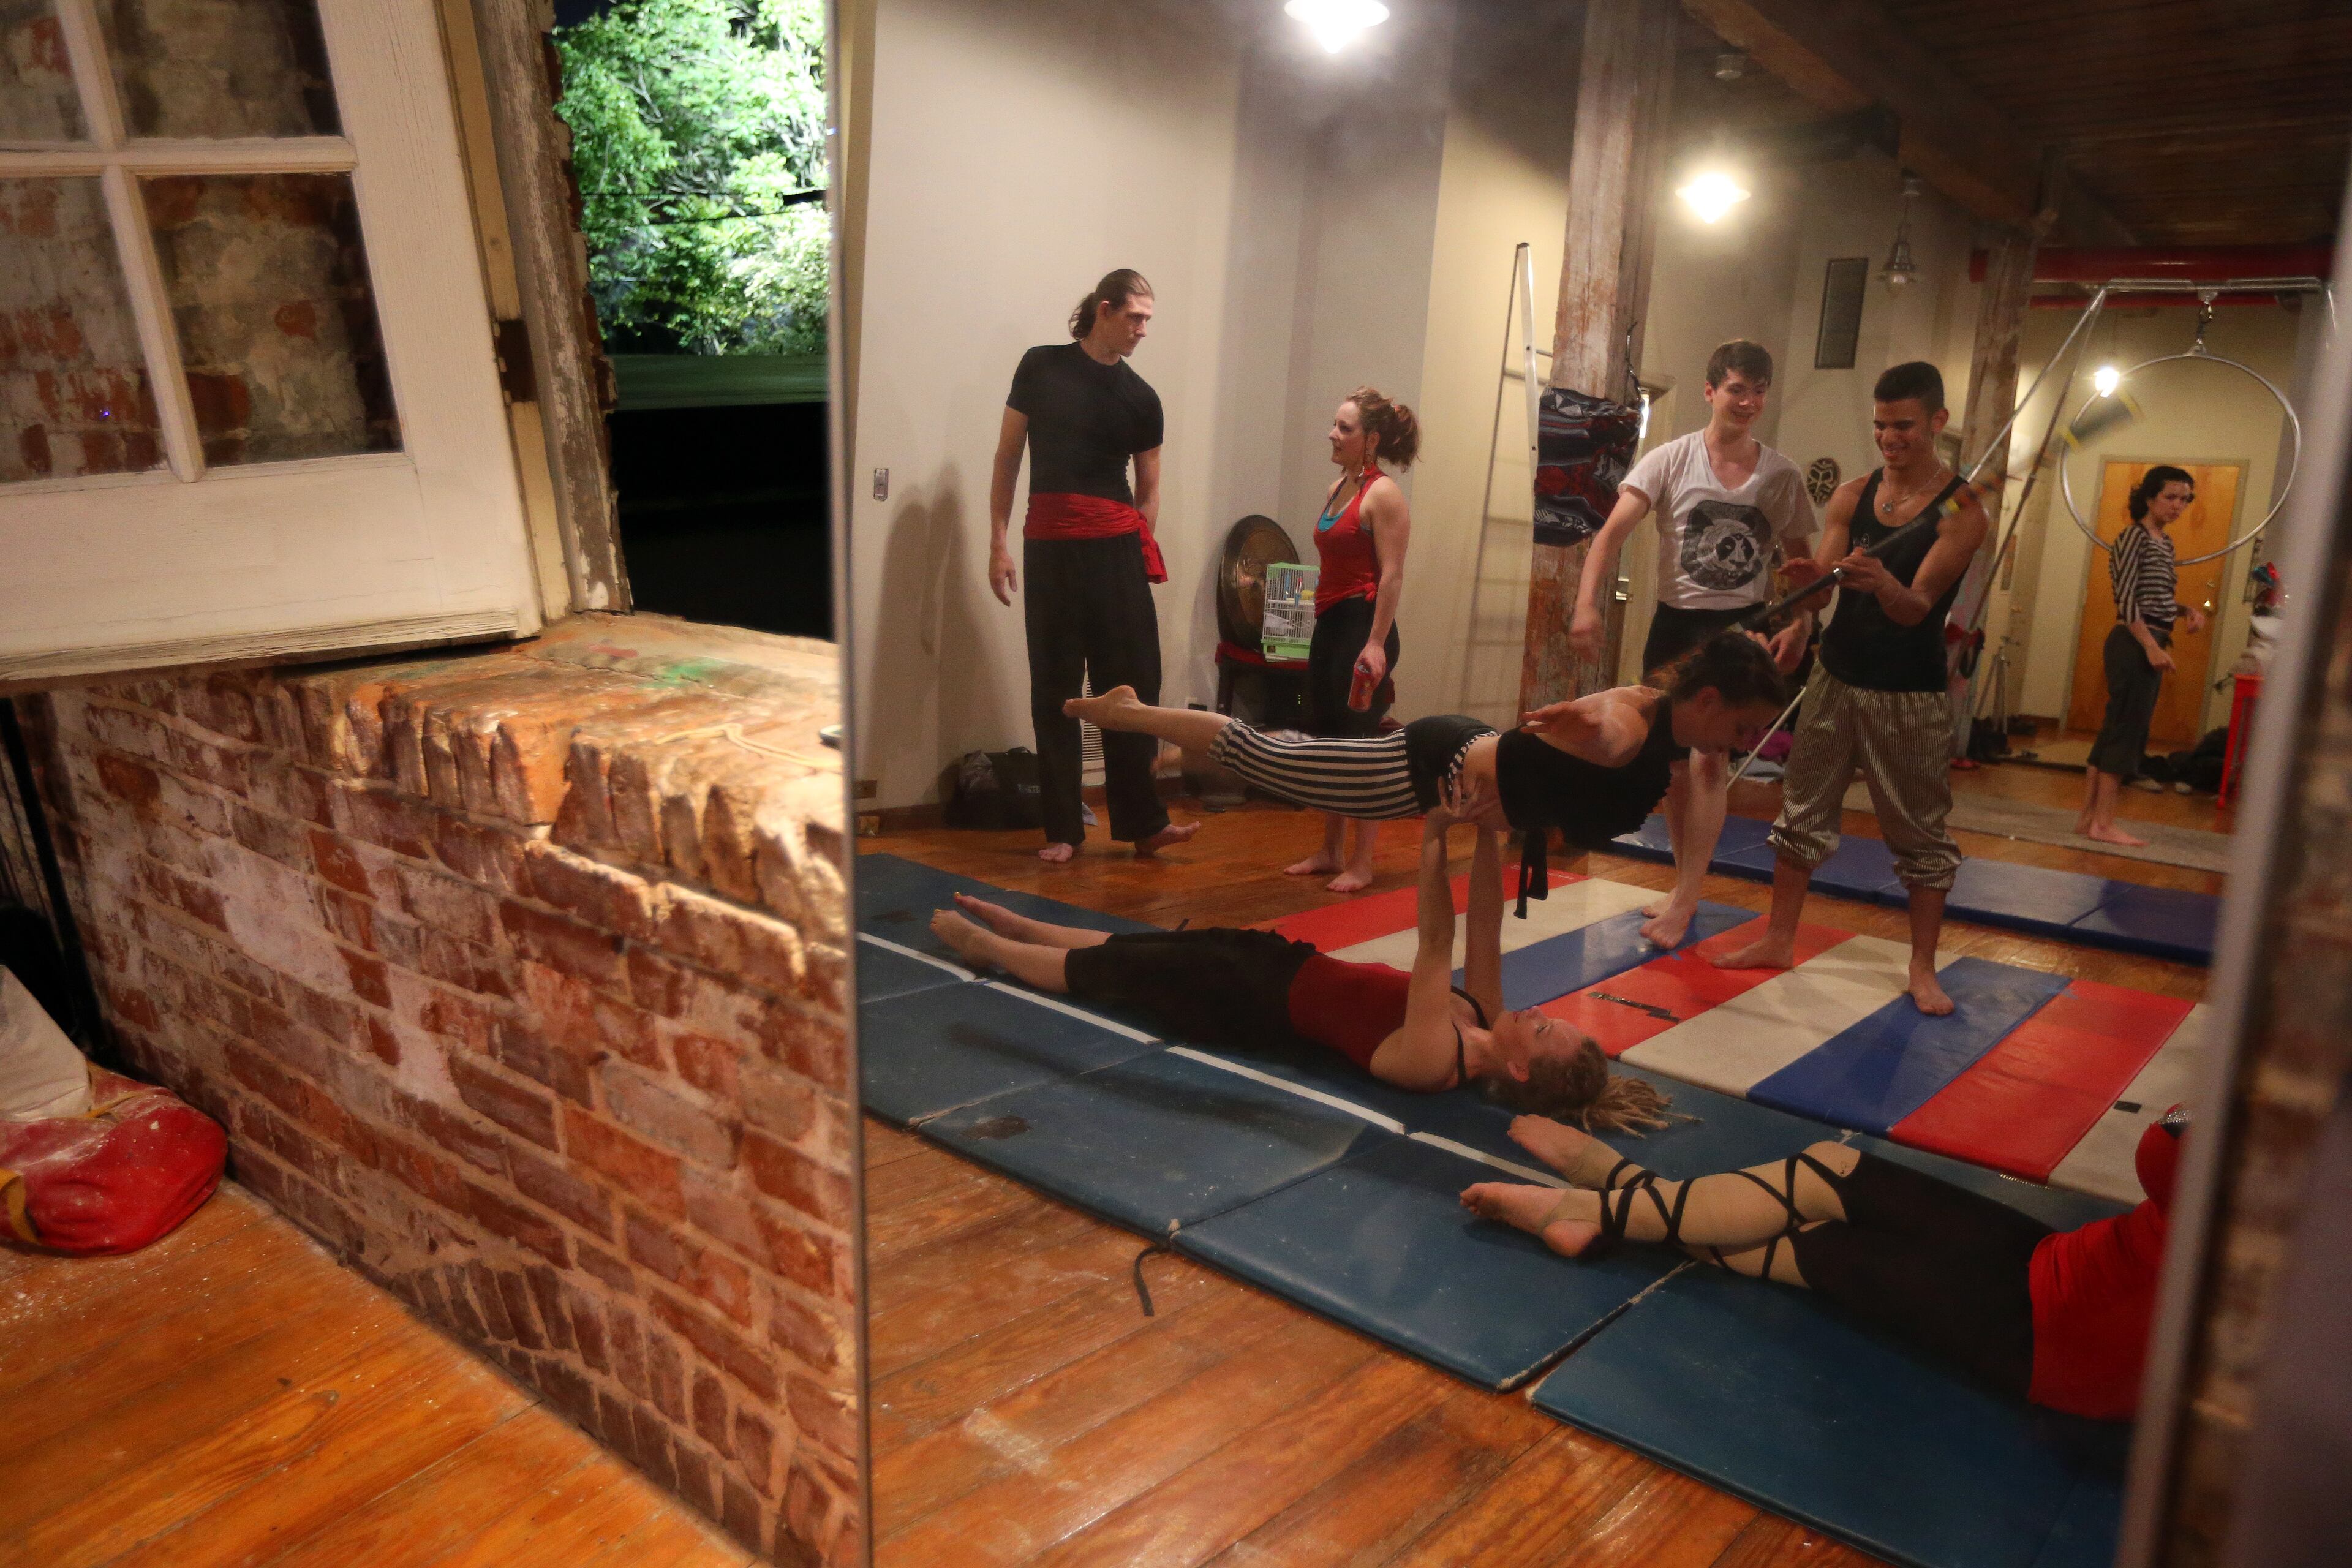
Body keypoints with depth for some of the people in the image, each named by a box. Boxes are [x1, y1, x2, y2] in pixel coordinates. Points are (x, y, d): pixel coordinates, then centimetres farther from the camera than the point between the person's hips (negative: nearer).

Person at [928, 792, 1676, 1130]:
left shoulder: (1432, 1059, -33)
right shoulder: (1481, 1021, -12)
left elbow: (1437, 945, -40)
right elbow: (1486, 926, -13)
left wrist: (1435, 834, -45)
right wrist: (1486, 829, -25)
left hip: (1258, 1002, -7)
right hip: (1280, 962, 7)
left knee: (1107, 969, 11)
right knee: (1125, 949, 21)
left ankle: (975, 940, 37)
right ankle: (1005, 923, 45)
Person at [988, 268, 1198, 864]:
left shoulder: (1141, 397, 7)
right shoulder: (1041, 367, 5)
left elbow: (1148, 489, 12)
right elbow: (1007, 458, 6)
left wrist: (1144, 561, 3)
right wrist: (999, 543, 1)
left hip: (1116, 547, 1)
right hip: (1048, 545, -1)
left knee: (1132, 683, 0)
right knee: (1055, 688, 3)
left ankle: (1143, 822, 9)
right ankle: (1062, 829, 10)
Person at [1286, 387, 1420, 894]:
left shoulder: (1384, 495, -10)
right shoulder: (1336, 489, 14)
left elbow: (1392, 576, -16)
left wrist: (1376, 643, -21)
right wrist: (1323, 622, 15)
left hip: (1363, 626, -8)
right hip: (1329, 624, 8)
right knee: (1324, 740, 12)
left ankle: (1361, 864, 6)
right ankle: (1331, 852, 24)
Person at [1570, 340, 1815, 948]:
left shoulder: (1782, 476, 1)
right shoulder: (1670, 460, -4)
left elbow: (1802, 562, 12)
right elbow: (1613, 531, -15)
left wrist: (1800, 624, -3)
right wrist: (1588, 605, -28)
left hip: (1742, 626, -1)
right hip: (1675, 622, 1)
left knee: (1710, 758, -13)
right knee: (1673, 759, 9)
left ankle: (1684, 899, -3)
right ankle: (1686, 886, 26)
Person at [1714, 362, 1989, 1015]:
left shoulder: (1960, 511, -9)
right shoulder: (1851, 496, 4)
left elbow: (1916, 608, -17)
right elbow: (1823, 584, 0)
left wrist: (1883, 582, -39)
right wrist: (1811, 577, -24)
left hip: (1910, 693, -4)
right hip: (1836, 675, 4)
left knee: (1921, 832, 3)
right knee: (1803, 811, 8)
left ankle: (1923, 967, 14)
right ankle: (1779, 941, 19)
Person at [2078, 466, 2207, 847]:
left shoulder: (2165, 542, 17)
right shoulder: (2135, 535, -10)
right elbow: (2126, 598, -16)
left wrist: (2187, 610, 5)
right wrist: (2151, 645, -20)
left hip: (2150, 644, 9)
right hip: (2134, 644, -9)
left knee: (2117, 731, 9)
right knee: (2125, 730, -7)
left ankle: (2089, 817, 13)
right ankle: (2103, 823, -3)